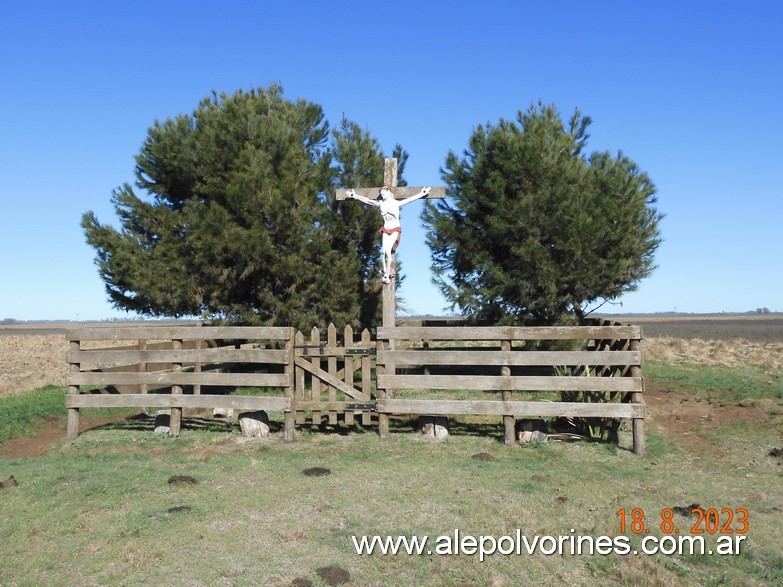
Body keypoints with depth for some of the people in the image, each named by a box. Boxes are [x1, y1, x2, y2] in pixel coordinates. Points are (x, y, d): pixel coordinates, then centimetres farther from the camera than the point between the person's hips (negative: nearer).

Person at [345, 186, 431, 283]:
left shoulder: (396, 203, 1)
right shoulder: (380, 203, 8)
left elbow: (410, 199, 2)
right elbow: (367, 200, 12)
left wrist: (422, 194, 0)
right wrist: (355, 196, 14)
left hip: (395, 230, -3)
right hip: (385, 230, 3)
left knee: (388, 250, -19)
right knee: (383, 251, -13)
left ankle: (387, 274, -15)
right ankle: (385, 272, -7)